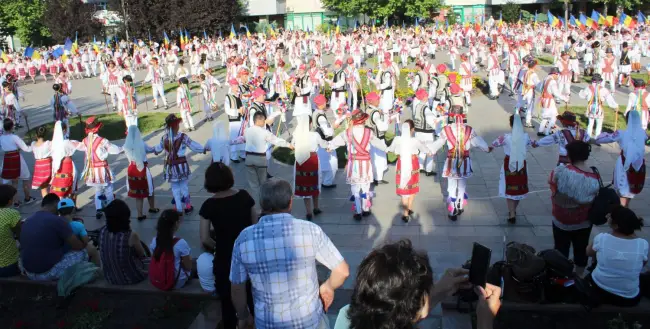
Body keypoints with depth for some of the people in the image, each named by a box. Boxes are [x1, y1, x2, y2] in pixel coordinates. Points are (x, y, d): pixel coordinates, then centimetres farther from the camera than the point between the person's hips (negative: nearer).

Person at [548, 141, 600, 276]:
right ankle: (578, 276, 35)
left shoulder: (561, 171, -24)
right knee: (581, 249, 19)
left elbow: (552, 183, -6)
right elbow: (594, 198, -4)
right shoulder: (594, 178, -15)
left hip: (561, 219, -2)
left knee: (561, 249, 14)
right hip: (583, 221, 2)